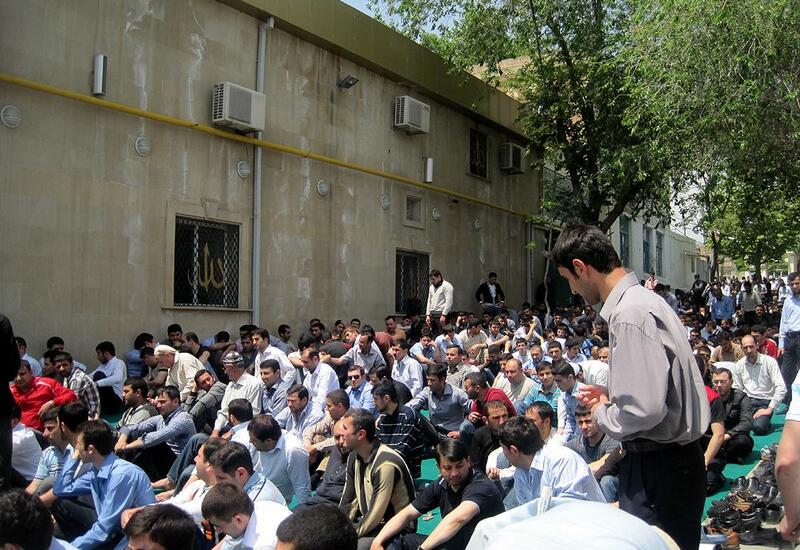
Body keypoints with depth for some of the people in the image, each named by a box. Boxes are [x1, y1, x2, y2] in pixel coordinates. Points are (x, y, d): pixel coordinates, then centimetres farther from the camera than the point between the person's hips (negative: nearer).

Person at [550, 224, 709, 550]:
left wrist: (602, 414, -9)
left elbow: (645, 410, -27)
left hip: (658, 469, -10)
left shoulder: (630, 314, -21)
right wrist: (611, 395, 14)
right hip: (667, 458, 10)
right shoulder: (642, 299, 11)